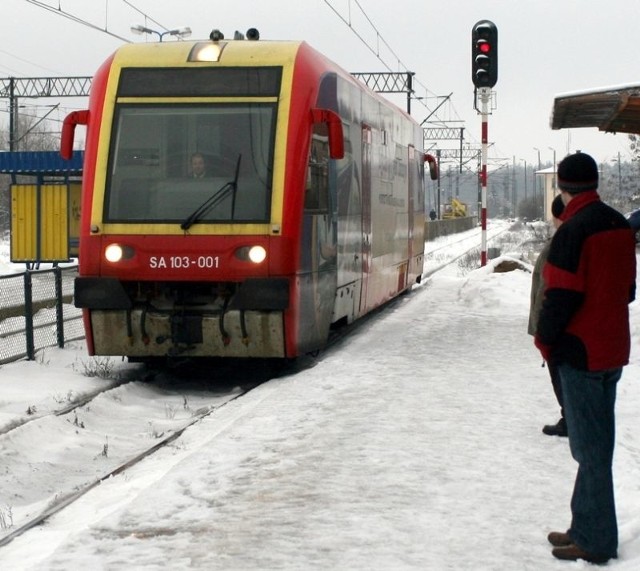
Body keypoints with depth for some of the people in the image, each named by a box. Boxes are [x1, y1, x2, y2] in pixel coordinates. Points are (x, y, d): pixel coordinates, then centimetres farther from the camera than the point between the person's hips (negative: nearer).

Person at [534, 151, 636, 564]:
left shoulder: (573, 231, -18)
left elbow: (561, 296, -20)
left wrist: (545, 340, -6)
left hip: (581, 352, -8)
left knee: (590, 445, -2)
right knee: (597, 440, 14)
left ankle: (594, 541, 4)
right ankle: (587, 528, 23)